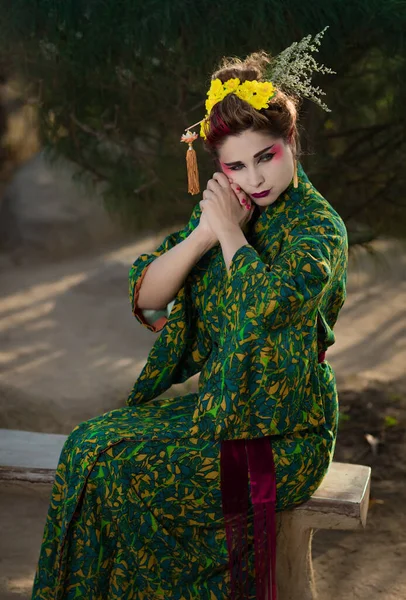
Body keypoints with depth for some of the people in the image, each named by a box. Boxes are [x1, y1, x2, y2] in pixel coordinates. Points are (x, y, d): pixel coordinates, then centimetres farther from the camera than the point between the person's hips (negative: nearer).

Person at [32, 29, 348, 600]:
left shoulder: (320, 228, -13)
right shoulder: (221, 211, 6)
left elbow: (267, 305, -33)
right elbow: (145, 295, -1)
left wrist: (230, 232, -18)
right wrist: (204, 234, -16)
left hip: (283, 431, -7)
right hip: (217, 403, 7)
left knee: (124, 472, -17)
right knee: (90, 444, -10)